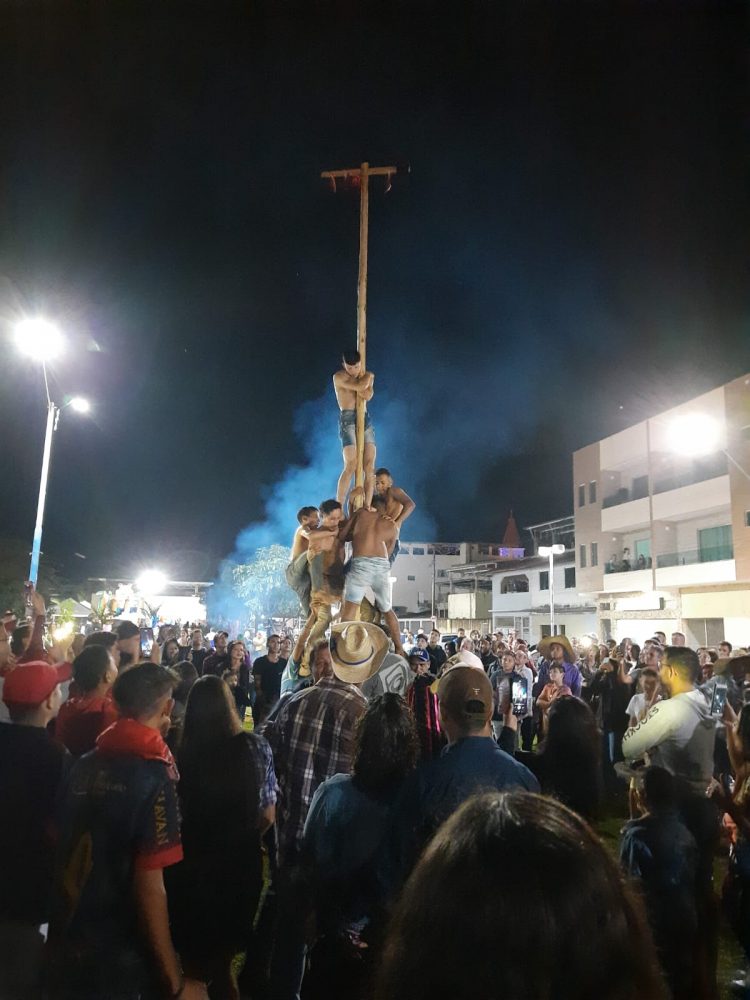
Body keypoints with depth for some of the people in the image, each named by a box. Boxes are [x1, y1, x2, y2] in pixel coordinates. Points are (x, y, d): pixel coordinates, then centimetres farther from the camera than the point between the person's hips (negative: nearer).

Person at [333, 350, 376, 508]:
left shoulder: (367, 376, 15)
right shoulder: (339, 377, -1)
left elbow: (368, 395, -5)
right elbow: (360, 387, -16)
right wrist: (369, 376, 2)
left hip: (366, 419, 6)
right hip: (348, 419, -6)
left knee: (370, 466, -6)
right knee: (351, 466, -18)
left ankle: (367, 506, -4)